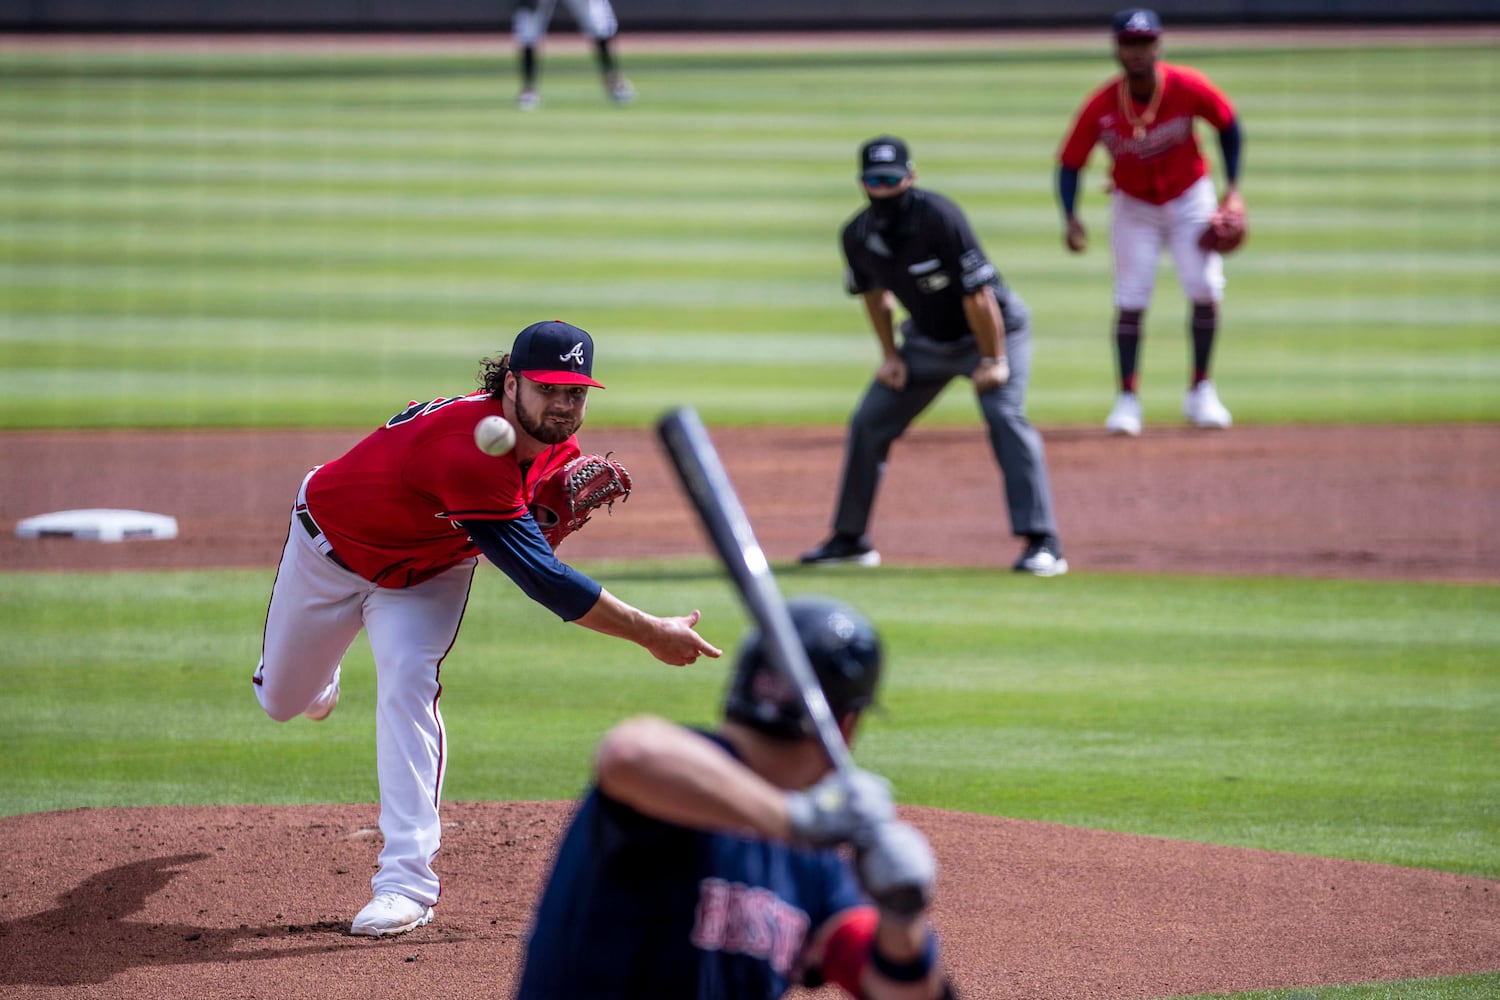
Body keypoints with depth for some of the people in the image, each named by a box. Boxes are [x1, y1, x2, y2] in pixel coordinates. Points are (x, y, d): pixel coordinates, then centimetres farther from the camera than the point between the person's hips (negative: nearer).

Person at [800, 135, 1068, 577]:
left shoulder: (939, 219, -31)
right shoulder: (859, 236, -11)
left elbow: (977, 294, -27)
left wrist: (993, 362, -23)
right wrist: (890, 355, 5)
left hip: (993, 329, -7)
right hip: (927, 339, 7)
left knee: (1005, 416, -26)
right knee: (868, 423, 6)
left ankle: (1042, 544, -29)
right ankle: (850, 538, 22)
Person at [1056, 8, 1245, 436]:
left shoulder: (1189, 89, -23)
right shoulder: (1101, 107, -23)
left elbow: (1228, 125, -5)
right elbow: (1070, 163, -15)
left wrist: (1233, 189, -8)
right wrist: (1071, 219, -30)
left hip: (1189, 199, 0)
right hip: (1133, 207, 0)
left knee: (1205, 292, -6)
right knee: (1131, 301, -5)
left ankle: (1201, 391, 9)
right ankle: (1128, 398, 4)